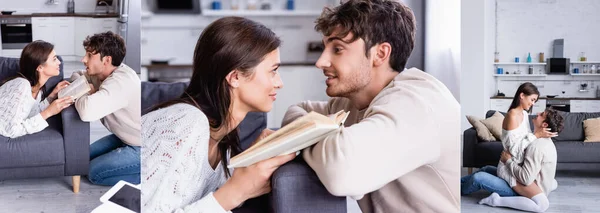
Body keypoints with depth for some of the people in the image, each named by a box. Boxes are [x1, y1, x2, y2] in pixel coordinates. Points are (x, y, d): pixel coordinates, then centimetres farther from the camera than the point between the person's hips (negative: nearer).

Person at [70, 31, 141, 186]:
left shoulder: (119, 82, -31)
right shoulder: (103, 72, -1)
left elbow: (87, 111, -45)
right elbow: (77, 76, 20)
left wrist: (81, 94, -21)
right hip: (128, 137, 10)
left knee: (95, 172, -8)